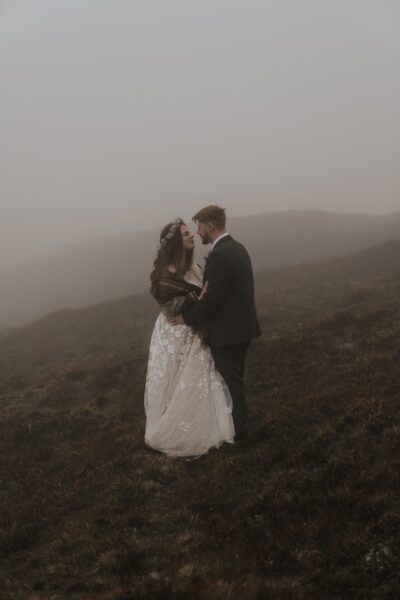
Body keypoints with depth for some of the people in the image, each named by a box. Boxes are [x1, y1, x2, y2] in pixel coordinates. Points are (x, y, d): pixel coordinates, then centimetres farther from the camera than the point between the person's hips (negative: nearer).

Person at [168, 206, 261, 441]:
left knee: (231, 381, 5)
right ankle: (239, 420, 35)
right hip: (241, 325, 10)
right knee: (235, 378, 21)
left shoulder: (219, 256, -23)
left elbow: (211, 298, -25)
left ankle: (238, 429, 18)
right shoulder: (237, 248, 8)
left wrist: (187, 317, -11)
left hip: (228, 331, -10)